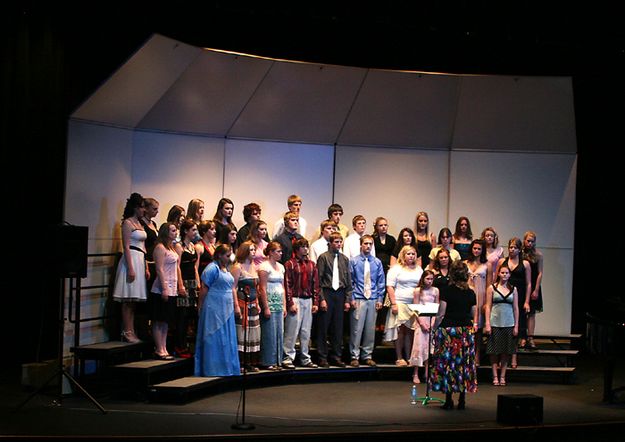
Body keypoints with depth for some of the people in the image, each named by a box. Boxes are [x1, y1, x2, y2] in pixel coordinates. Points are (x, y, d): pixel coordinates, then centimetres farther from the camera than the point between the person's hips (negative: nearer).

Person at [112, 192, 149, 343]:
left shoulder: (139, 224, 18)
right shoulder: (127, 223, -7)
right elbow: (126, 247, -14)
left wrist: (146, 268, 15)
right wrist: (130, 268, -20)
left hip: (140, 261, 9)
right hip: (131, 260, -9)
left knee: (133, 300, 9)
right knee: (128, 300, -7)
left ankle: (130, 331, 12)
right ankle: (127, 332, -7)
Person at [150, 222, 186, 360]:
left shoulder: (172, 248, 16)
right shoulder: (160, 247, -10)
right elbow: (159, 269, -15)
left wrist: (180, 286, 15)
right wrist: (164, 289, -18)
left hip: (172, 290, 9)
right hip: (161, 290, -9)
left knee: (166, 321, 10)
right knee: (158, 321, -4)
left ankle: (164, 349, 13)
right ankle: (159, 350, -2)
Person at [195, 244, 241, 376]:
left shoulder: (226, 269, 15)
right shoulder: (212, 268, -11)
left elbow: (232, 288, 18)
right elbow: (204, 289, -11)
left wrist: (236, 306, 15)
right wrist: (200, 307, -10)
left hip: (226, 310, 8)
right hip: (214, 309, -8)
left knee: (228, 341, 10)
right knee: (215, 340, -3)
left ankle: (228, 369, 18)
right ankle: (214, 370, 3)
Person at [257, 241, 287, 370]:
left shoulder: (280, 266, 15)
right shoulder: (265, 266, -8)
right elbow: (262, 288, -12)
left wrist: (284, 305, 12)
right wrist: (266, 308, -16)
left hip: (279, 303, 8)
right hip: (269, 301, -8)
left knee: (279, 332, 7)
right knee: (269, 332, -5)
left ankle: (277, 361, 13)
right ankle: (268, 362, 2)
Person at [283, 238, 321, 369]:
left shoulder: (312, 264, 12)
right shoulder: (290, 264, -4)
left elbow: (315, 284, 12)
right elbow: (287, 285, -8)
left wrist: (315, 302, 6)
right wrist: (290, 303, -13)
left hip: (308, 300, 5)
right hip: (295, 299, -5)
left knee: (306, 332, 9)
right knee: (292, 331, -5)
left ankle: (305, 359, 15)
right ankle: (288, 358, 1)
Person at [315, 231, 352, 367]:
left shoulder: (345, 259, 12)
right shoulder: (323, 257, -2)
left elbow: (348, 281, 13)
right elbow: (318, 279, -5)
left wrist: (347, 300, 6)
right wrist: (322, 298, -11)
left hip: (340, 294, 4)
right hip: (326, 293, -4)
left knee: (338, 328, 7)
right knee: (323, 327, 0)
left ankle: (336, 357, 14)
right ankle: (323, 357, 5)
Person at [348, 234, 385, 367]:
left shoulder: (377, 262, 8)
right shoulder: (354, 261, 1)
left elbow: (381, 282, 11)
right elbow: (350, 281, 1)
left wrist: (380, 299, 5)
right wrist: (351, 298, -4)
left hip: (373, 300, 3)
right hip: (358, 300, -3)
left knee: (370, 329, 6)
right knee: (356, 329, -4)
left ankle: (367, 356, 15)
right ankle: (355, 356, 4)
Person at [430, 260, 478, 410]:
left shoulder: (447, 291, -7)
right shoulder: (471, 293, 4)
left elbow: (441, 314, -8)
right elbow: (474, 316, 10)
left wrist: (434, 328, 2)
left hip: (448, 329, -4)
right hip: (467, 330, 4)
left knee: (447, 363, 2)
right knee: (464, 363, 8)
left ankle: (449, 400, 2)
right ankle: (462, 400, 9)